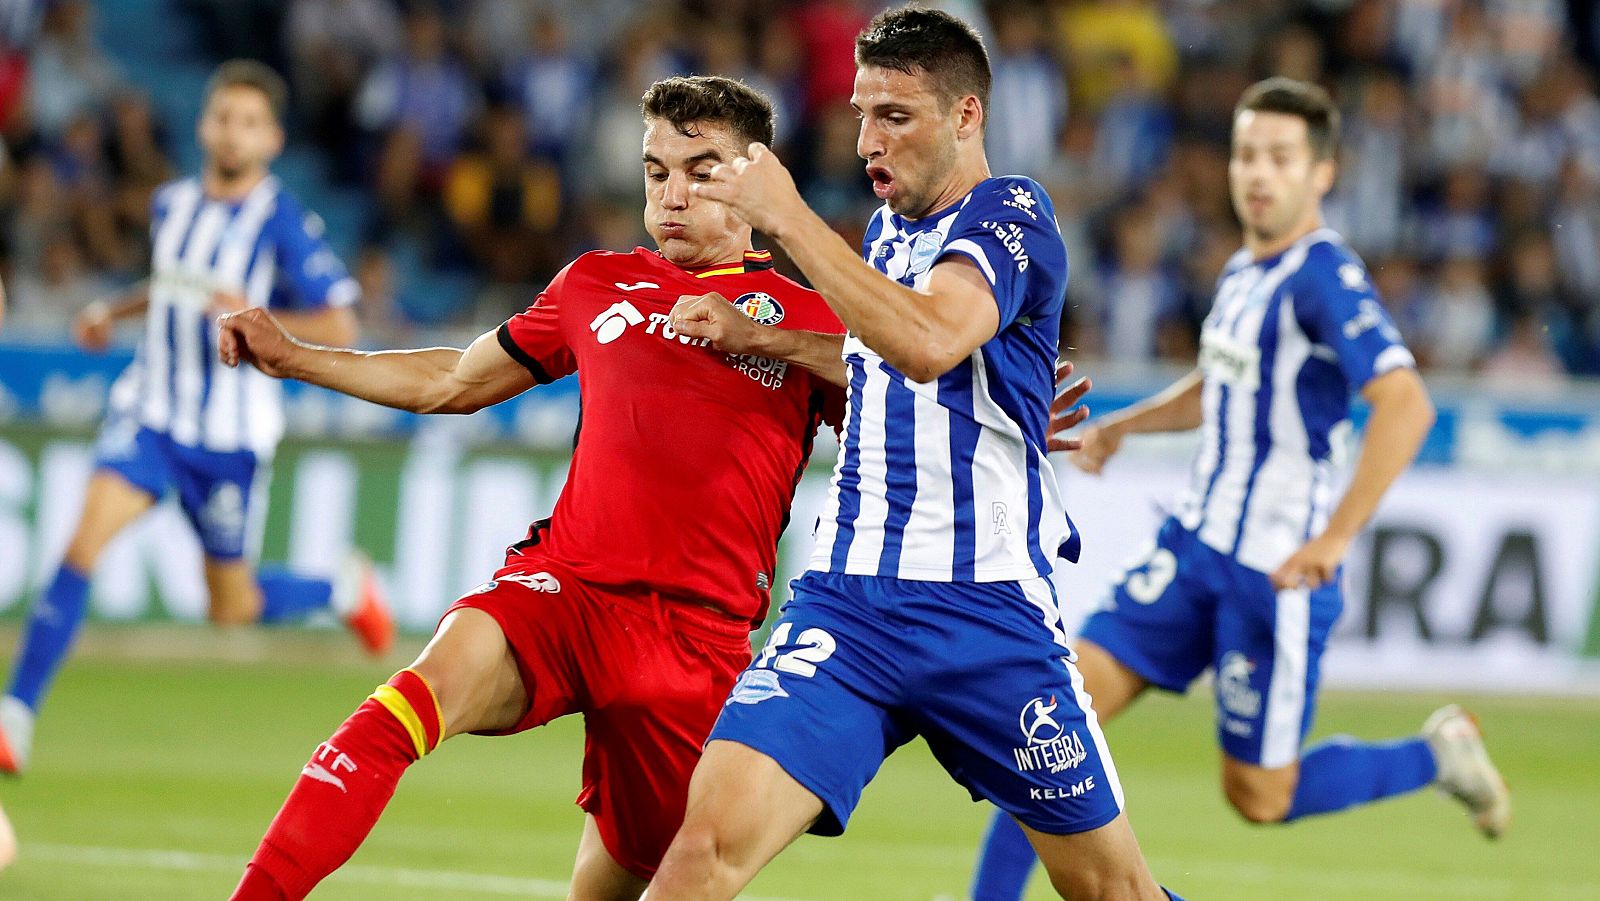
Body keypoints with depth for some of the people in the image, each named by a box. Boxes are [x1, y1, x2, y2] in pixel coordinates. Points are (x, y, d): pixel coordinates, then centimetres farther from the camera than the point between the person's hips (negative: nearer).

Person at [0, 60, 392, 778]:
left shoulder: (284, 224, -11)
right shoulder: (171, 205, 5)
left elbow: (339, 329, -13)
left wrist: (261, 319, -27)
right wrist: (113, 313, 12)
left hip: (232, 433, -3)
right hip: (151, 413, 3)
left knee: (232, 608, 7)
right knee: (85, 540, -20)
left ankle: (343, 591, 38)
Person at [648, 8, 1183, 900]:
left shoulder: (1011, 212, -7)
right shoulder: (886, 232, 16)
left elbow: (928, 343, -28)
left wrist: (789, 216, -22)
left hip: (985, 610, -5)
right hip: (846, 602, 5)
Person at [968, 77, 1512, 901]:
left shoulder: (1325, 277, -17)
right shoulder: (1243, 273, 10)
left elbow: (1405, 405, -28)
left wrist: (1335, 537, -28)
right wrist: (1123, 425, 16)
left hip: (1277, 574, -8)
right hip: (1195, 548, 8)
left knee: (1260, 797, 2)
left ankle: (1436, 755, 23)